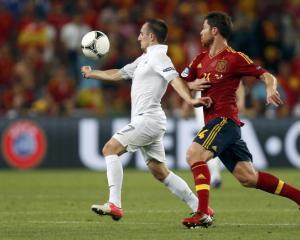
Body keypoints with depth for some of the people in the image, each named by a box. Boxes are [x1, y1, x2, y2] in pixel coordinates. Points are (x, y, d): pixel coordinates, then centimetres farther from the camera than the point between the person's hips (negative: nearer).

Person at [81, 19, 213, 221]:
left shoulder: (158, 56, -9)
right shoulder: (144, 59, 21)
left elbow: (175, 79, -25)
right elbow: (118, 75, 32)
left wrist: (190, 100, -39)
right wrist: (92, 74, 39)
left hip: (147, 119, -10)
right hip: (146, 120, 10)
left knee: (110, 149, -12)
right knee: (160, 172, 9)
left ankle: (114, 205, -19)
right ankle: (200, 208, 10)